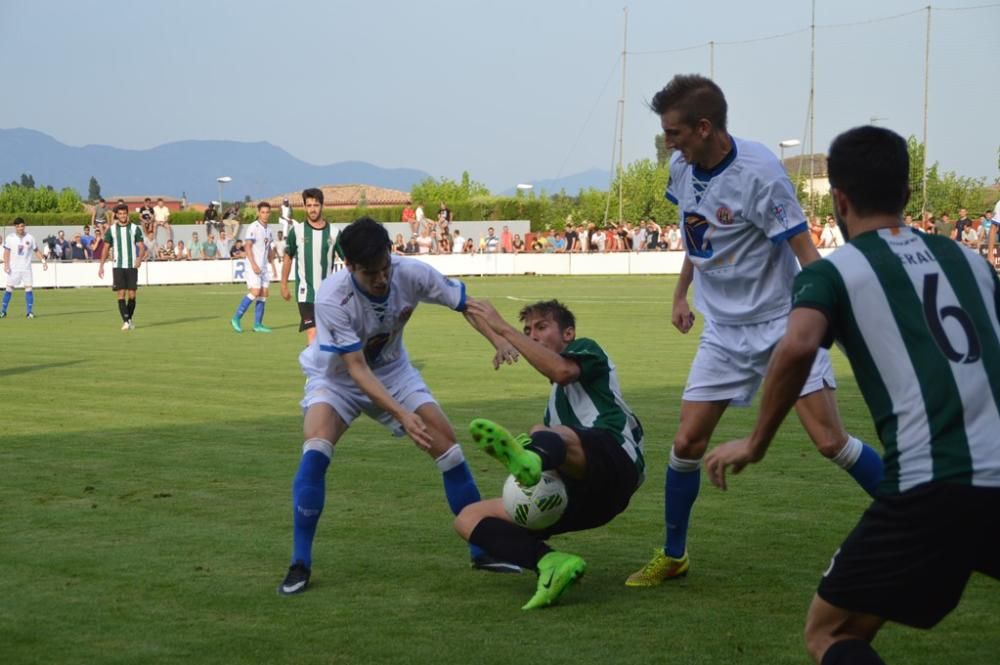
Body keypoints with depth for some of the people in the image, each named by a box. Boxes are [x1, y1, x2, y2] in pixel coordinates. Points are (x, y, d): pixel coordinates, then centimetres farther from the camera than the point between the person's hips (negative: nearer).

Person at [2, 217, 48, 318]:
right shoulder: (10, 238, 1)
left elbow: (36, 251, 11)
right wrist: (6, 265, -12)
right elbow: (6, 252, 0)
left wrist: (43, 261, -1)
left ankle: (30, 312, -3)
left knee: (28, 288, -6)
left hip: (26, 268, 1)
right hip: (13, 268, -1)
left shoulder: (30, 238, 4)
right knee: (9, 288, -1)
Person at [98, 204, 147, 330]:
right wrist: (101, 266, 2)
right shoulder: (111, 229, 5)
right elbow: (106, 248, 8)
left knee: (132, 295, 1)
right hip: (118, 266, 0)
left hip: (132, 266, 0)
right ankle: (125, 321, -9)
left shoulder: (135, 228, 3)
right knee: (121, 294, -8)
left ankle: (129, 319, 18)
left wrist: (140, 258, -19)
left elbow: (141, 246, 1)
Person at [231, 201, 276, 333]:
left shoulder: (268, 230, 14)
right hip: (253, 265, -8)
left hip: (264, 267, 8)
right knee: (255, 291, -16)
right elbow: (247, 246, -15)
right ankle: (236, 319, -7)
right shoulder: (254, 227, -9)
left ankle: (258, 324, 5)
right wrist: (253, 264, -22)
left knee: (264, 293, 2)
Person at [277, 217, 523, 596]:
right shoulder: (331, 298, -35)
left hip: (392, 371, 4)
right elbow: (356, 368, -33)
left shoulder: (411, 274, -26)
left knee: (447, 445, -5)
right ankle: (300, 565, -16)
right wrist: (402, 414, -44)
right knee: (316, 451, -28)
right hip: (336, 379, -3)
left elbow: (466, 302, -12)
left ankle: (483, 550, 9)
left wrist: (499, 342, -31)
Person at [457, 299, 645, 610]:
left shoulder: (586, 349, 16)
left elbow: (562, 370, -9)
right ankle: (551, 561, -32)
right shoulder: (555, 397, 37)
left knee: (559, 435, -39)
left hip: (616, 462, -8)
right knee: (468, 518, -3)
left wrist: (504, 329, -8)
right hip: (578, 500, 8)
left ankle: (529, 457, -79)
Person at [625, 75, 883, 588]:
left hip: (783, 323, -6)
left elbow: (806, 253, -20)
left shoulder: (757, 173, -21)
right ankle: (672, 556, 19)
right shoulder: (682, 169, -1)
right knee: (686, 441, 1)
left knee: (829, 440, -11)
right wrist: (681, 294, 22)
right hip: (723, 330, 6)